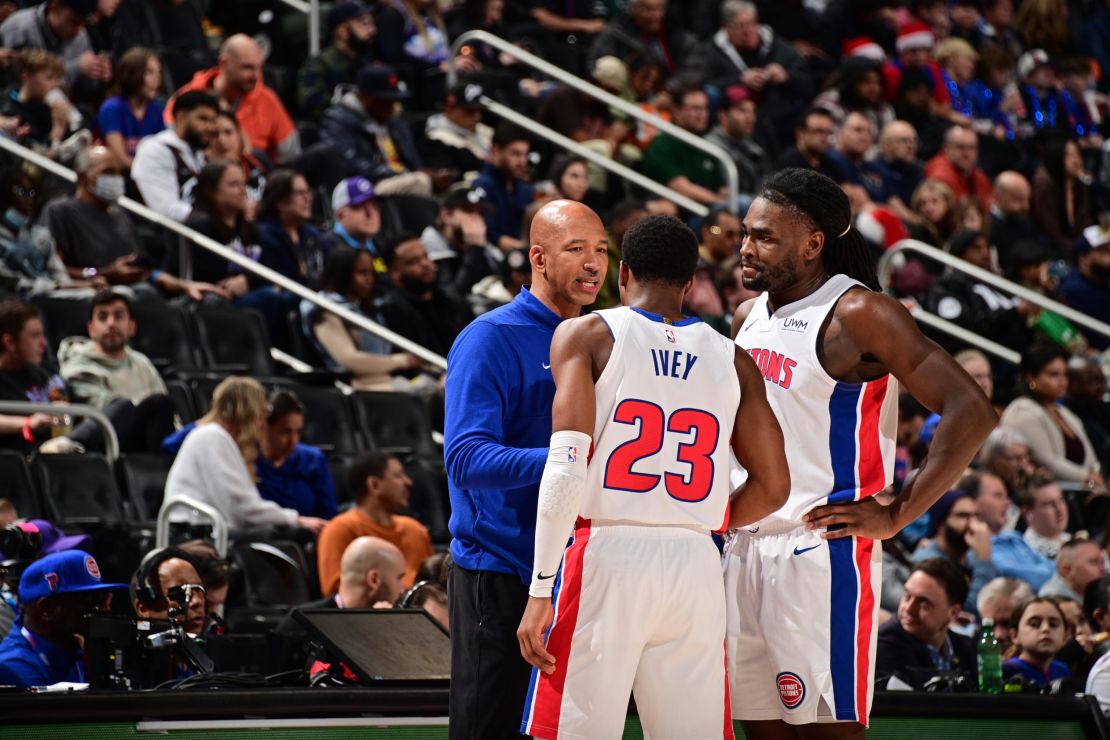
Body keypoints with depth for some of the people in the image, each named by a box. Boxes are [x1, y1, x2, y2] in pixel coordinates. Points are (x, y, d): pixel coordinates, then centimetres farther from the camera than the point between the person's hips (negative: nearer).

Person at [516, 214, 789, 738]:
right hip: (696, 567, 3)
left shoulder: (587, 336, 2)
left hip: (607, 557, -3)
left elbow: (567, 467, -9)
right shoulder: (731, 359, 12)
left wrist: (540, 590, -10)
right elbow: (773, 488, 11)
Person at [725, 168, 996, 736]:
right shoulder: (751, 316, 13)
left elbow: (971, 412, -18)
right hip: (746, 549, 8)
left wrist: (896, 516, -17)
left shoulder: (857, 315, -11)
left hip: (823, 551, -8)